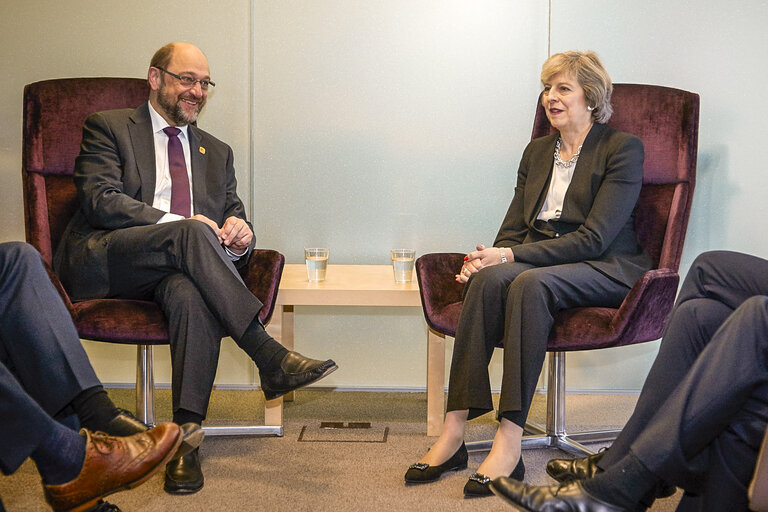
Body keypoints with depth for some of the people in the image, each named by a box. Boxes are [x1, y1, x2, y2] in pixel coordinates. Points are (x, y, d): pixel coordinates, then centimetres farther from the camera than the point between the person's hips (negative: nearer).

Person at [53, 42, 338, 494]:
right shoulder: (109, 127, 12)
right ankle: (269, 356, -37)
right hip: (101, 264, -3)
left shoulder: (217, 152, 26)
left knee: (192, 294, -35)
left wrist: (240, 233, -8)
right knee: (189, 233, -34)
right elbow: (99, 200, -5)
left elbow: (233, 218, 20)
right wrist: (177, 223, -18)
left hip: (176, 269, 3)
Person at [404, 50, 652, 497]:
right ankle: (454, 431, -34)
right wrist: (490, 258, -10)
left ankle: (509, 442, -38)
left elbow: (594, 238, -13)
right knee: (490, 277, -30)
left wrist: (511, 255, -20)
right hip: (536, 262, 5)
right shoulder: (538, 151, 18)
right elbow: (513, 229, 14)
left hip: (607, 270, -5)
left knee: (531, 282, -37)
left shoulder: (623, 149, -2)